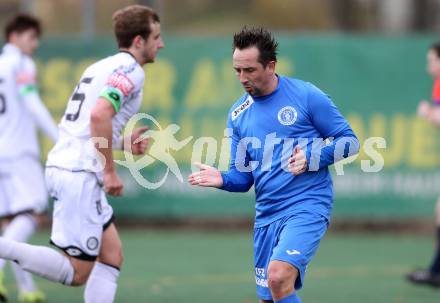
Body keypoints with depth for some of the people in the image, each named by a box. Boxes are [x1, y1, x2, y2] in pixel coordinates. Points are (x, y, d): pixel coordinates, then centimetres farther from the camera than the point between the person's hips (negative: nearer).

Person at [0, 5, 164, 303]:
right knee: (77, 272, -6)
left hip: (62, 164, 10)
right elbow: (99, 114, -25)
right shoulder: (131, 69, -9)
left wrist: (122, 143, 16)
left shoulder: (103, 66, 20)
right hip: (80, 174, -10)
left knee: (112, 254, 14)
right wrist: (110, 171, -19)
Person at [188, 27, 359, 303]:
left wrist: (312, 158, -17)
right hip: (266, 216, 6)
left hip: (307, 207, -6)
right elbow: (244, 177, 13)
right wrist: (223, 180, -9)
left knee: (278, 277, -27)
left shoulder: (306, 96, -6)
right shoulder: (238, 114, 8)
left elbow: (349, 141, -1)